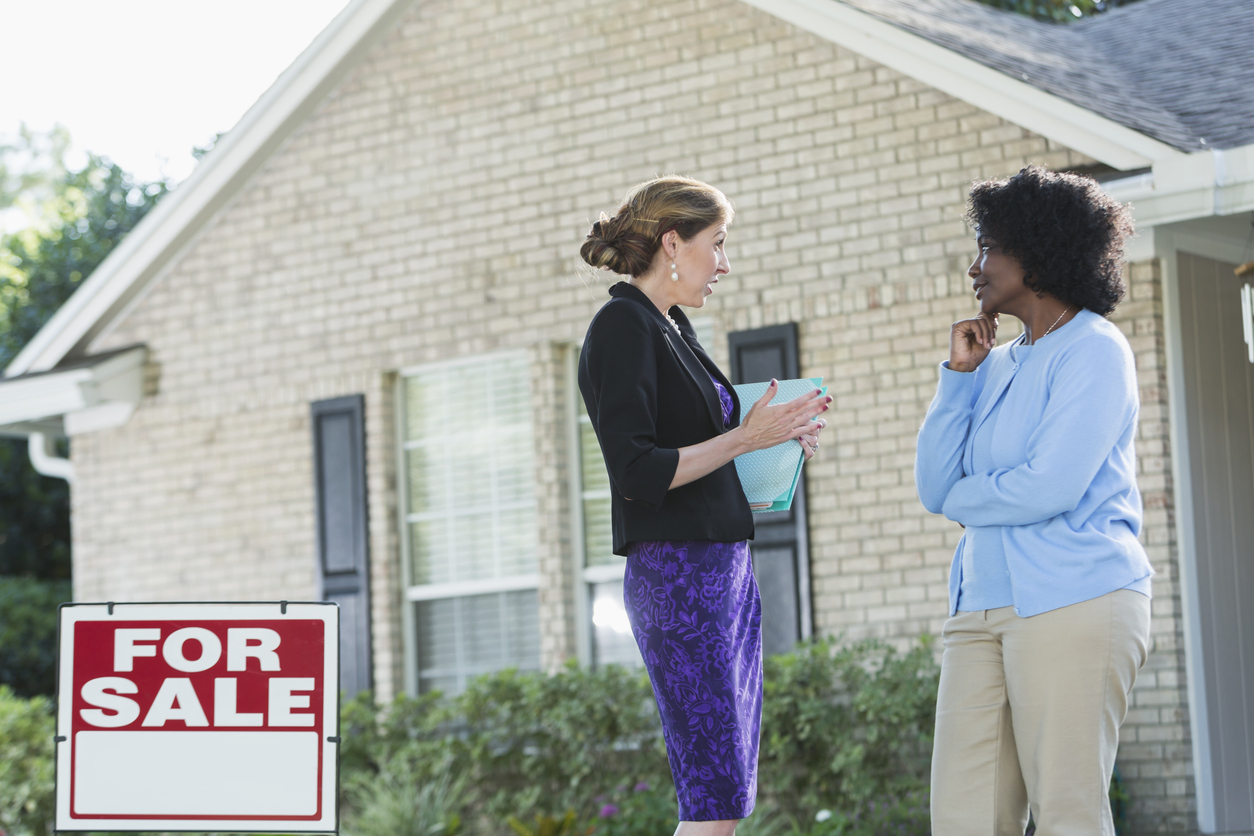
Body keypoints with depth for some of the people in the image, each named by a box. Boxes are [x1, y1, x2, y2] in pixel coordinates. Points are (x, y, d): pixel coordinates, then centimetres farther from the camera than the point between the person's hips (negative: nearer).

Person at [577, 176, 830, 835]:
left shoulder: (672, 327, 19)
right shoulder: (622, 328, -9)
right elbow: (637, 472, -18)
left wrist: (776, 443, 11)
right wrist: (743, 438, -15)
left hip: (727, 570, 10)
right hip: (676, 575, -10)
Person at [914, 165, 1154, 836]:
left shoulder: (1093, 351, -2)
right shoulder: (1000, 366, 20)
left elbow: (1051, 487, -15)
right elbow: (934, 487, 12)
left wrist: (961, 497, 3)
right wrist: (958, 374, 7)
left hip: (1075, 602, -7)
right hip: (982, 606, 8)